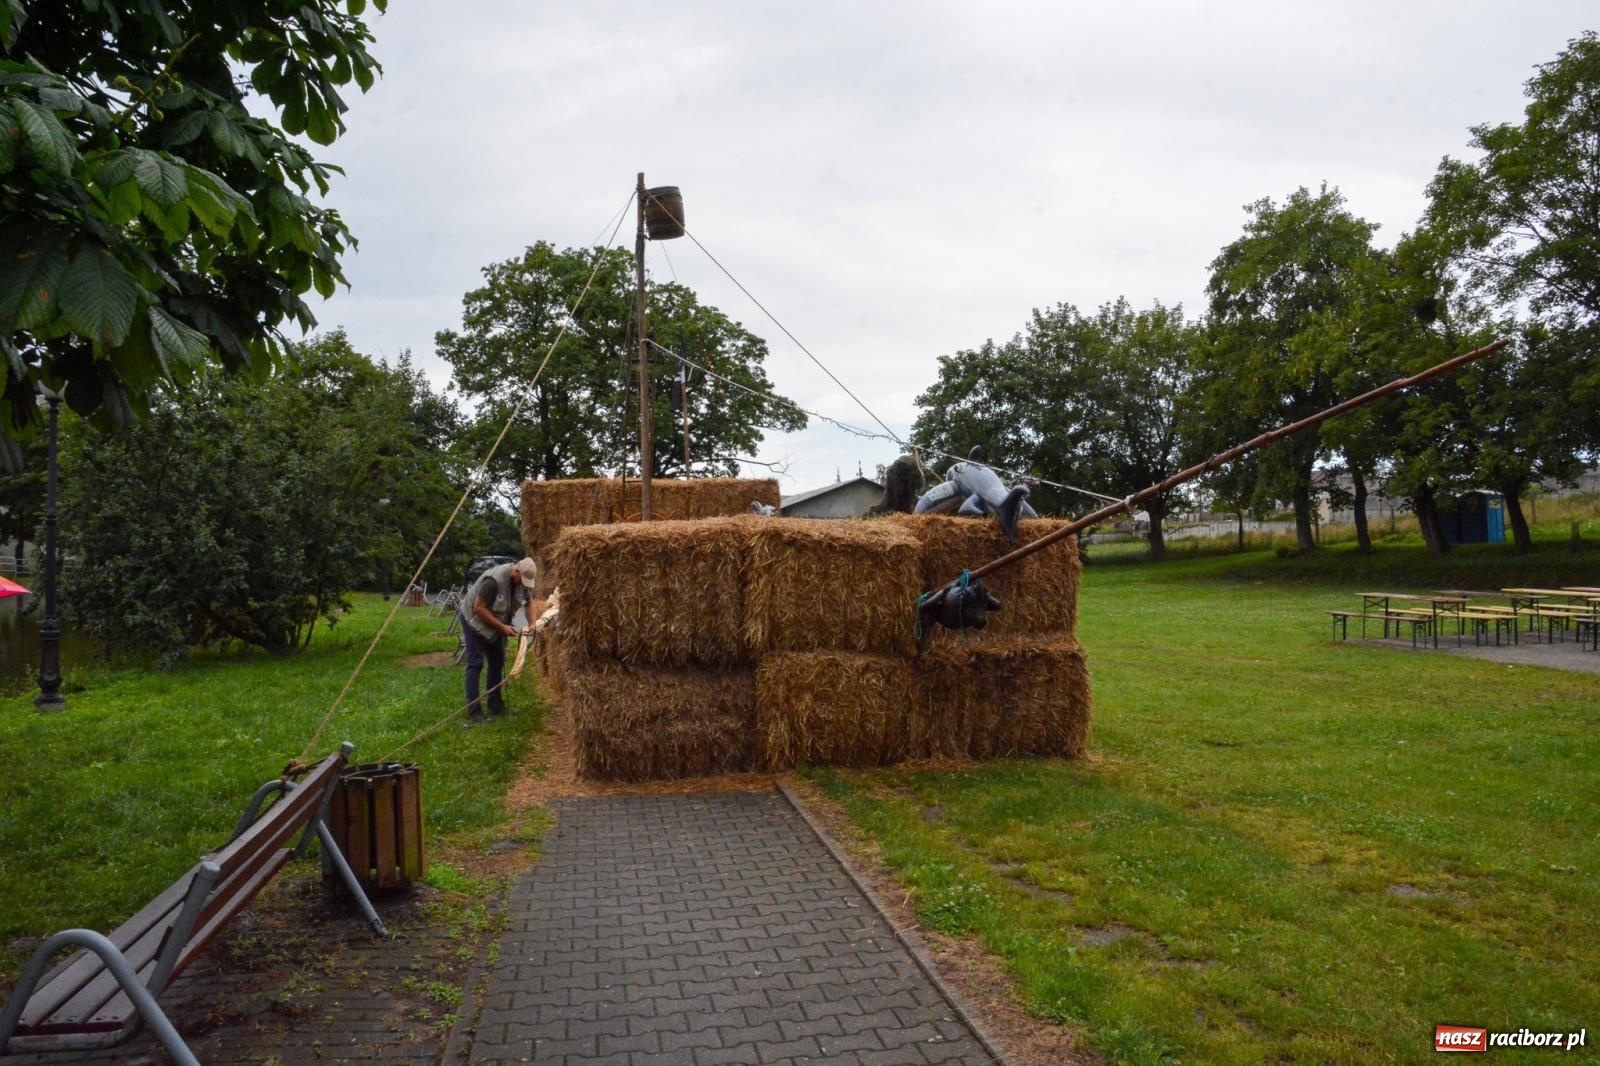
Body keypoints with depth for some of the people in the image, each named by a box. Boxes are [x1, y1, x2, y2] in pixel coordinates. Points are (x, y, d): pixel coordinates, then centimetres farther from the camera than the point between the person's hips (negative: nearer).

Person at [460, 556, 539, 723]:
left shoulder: (523, 580, -12)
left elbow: (529, 601, 4)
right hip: (475, 620, -8)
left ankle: (495, 704, 19)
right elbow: (479, 608, -31)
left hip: (495, 622, 8)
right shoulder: (494, 580, -35)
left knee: (497, 662, 9)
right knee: (475, 664, -11)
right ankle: (473, 711, -11)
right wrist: (502, 627, -28)